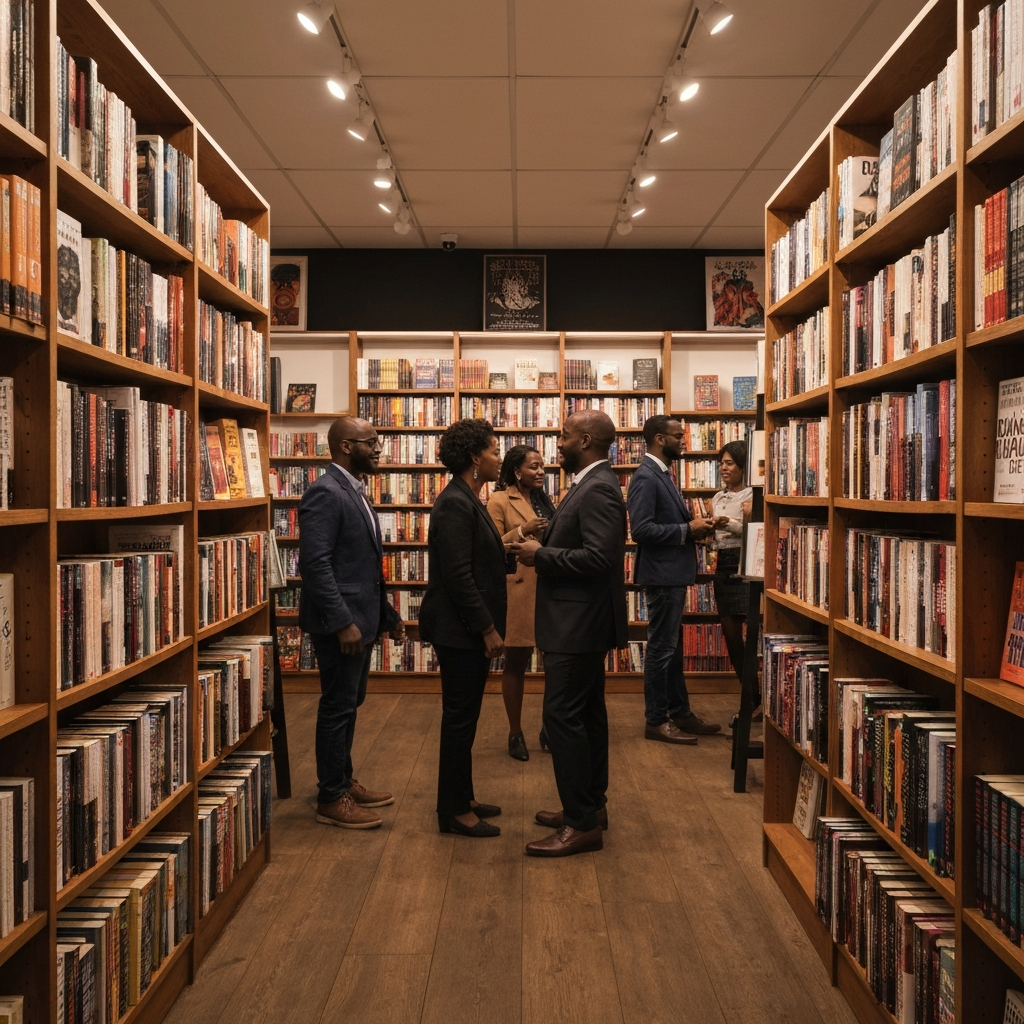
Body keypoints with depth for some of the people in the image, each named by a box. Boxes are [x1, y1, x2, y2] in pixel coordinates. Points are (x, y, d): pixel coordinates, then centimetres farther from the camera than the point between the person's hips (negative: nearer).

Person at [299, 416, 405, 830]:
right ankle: (331, 799, 14)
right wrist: (343, 622, -25)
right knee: (337, 708, 1)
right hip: (341, 623, -9)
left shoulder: (354, 493, 14)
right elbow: (315, 563, -23)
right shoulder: (325, 493, -16)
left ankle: (343, 782, 31)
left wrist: (387, 614, 18)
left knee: (349, 705, 18)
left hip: (362, 619, 10)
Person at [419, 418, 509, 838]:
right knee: (459, 717, 0)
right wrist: (488, 628, -19)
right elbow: (457, 576, -22)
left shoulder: (467, 500, 12)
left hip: (469, 628, 10)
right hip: (459, 629, -10)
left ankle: (462, 798, 29)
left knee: (464, 716, 17)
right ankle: (453, 811, 12)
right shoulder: (455, 504, -18)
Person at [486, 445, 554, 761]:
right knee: (516, 663, 5)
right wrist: (522, 531, -20)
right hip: (519, 591, -6)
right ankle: (515, 733, 16)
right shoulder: (500, 501, -5)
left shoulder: (543, 500, 15)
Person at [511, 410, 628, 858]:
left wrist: (540, 556, -18)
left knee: (563, 715, -7)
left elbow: (599, 557, -28)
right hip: (580, 620, 11)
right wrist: (543, 547, 5)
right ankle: (591, 805, 27)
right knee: (586, 712, 16)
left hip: (579, 623, -11)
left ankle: (582, 823, 1)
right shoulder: (590, 484, 13)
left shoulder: (598, 489, -18)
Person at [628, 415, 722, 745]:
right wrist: (688, 530, -19)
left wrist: (692, 526, 2)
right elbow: (641, 529, -25)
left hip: (674, 573, 10)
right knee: (661, 648, -1)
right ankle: (656, 721, 10)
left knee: (672, 648, 16)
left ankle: (680, 712, 27)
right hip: (662, 574, -10)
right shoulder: (646, 476, -17)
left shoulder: (662, 474, 14)